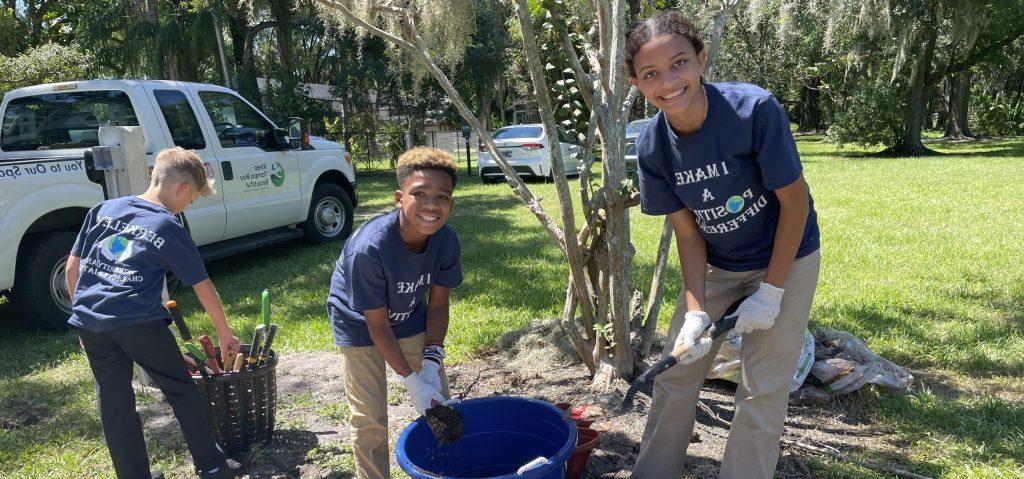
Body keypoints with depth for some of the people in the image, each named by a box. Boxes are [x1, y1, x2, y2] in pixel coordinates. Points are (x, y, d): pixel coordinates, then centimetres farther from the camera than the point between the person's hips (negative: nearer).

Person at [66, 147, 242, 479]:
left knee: (113, 403, 15)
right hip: (139, 322, -5)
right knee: (181, 391, 11)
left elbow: (72, 268, 13)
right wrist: (225, 334, 13)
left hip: (88, 320, 5)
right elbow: (204, 288, 3)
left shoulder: (103, 210, 11)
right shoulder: (171, 230, -1)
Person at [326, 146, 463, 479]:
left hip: (410, 319, 5)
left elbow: (438, 305, -9)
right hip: (359, 324, -4)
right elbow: (377, 324, -26)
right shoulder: (368, 248, -37)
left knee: (439, 402, 9)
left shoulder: (447, 241, -24)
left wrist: (431, 363, -18)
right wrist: (412, 381, -24)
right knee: (370, 418, -3)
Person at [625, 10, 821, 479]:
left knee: (761, 389, -1)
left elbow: (795, 200, -19)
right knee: (675, 373, 8)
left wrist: (770, 291, -17)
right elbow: (686, 230, -10)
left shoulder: (754, 109, -28)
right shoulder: (652, 146, -17)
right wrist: (695, 312, -19)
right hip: (715, 266, 4)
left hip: (785, 260, -3)